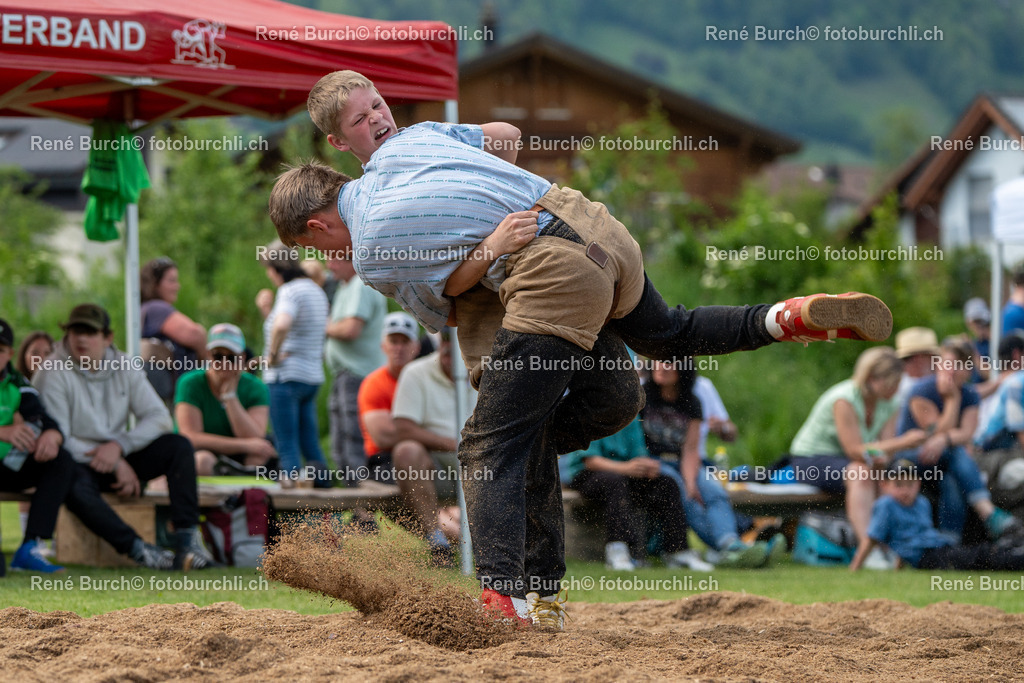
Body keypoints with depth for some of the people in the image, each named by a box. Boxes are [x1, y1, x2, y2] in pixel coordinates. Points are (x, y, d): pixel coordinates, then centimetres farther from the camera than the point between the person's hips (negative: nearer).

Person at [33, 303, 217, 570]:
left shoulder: (124, 368, 4)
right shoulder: (53, 375, -11)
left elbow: (159, 418, -2)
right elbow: (57, 441, -18)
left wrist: (119, 446, -20)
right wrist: (116, 465, -19)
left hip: (120, 461, 5)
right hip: (78, 464, -5)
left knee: (178, 446, -16)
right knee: (74, 486, -40)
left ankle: (187, 539, -26)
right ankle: (137, 549, -39)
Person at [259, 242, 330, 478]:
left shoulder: (290, 291, -14)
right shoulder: (316, 291, 15)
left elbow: (281, 326, -33)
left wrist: (272, 356, -19)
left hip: (286, 377, -9)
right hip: (313, 376, 9)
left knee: (287, 448, -6)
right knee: (311, 446, 12)